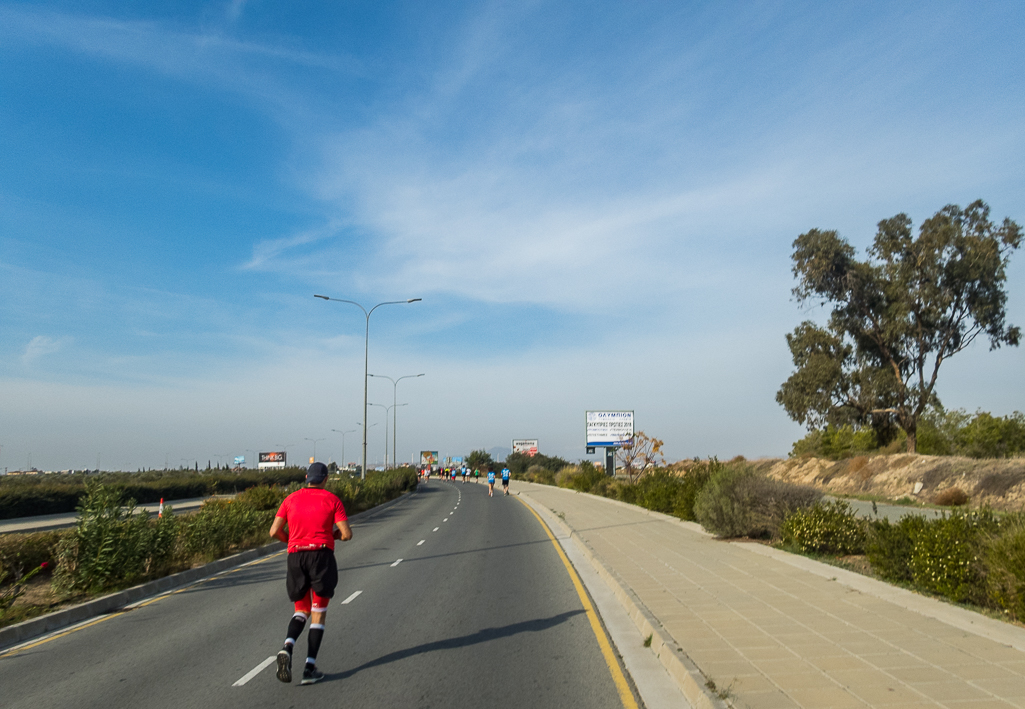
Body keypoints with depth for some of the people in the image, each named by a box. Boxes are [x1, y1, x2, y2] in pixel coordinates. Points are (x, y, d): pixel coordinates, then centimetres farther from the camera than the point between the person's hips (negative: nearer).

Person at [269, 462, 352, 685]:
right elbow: (347, 534, -6)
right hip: (322, 556, -3)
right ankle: (309, 668, 1)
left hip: (296, 558, 3)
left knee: (301, 612, 18)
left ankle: (287, 648, -11)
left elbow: (274, 531, 2)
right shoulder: (332, 500, 1)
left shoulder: (291, 499, 8)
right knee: (318, 614, 8)